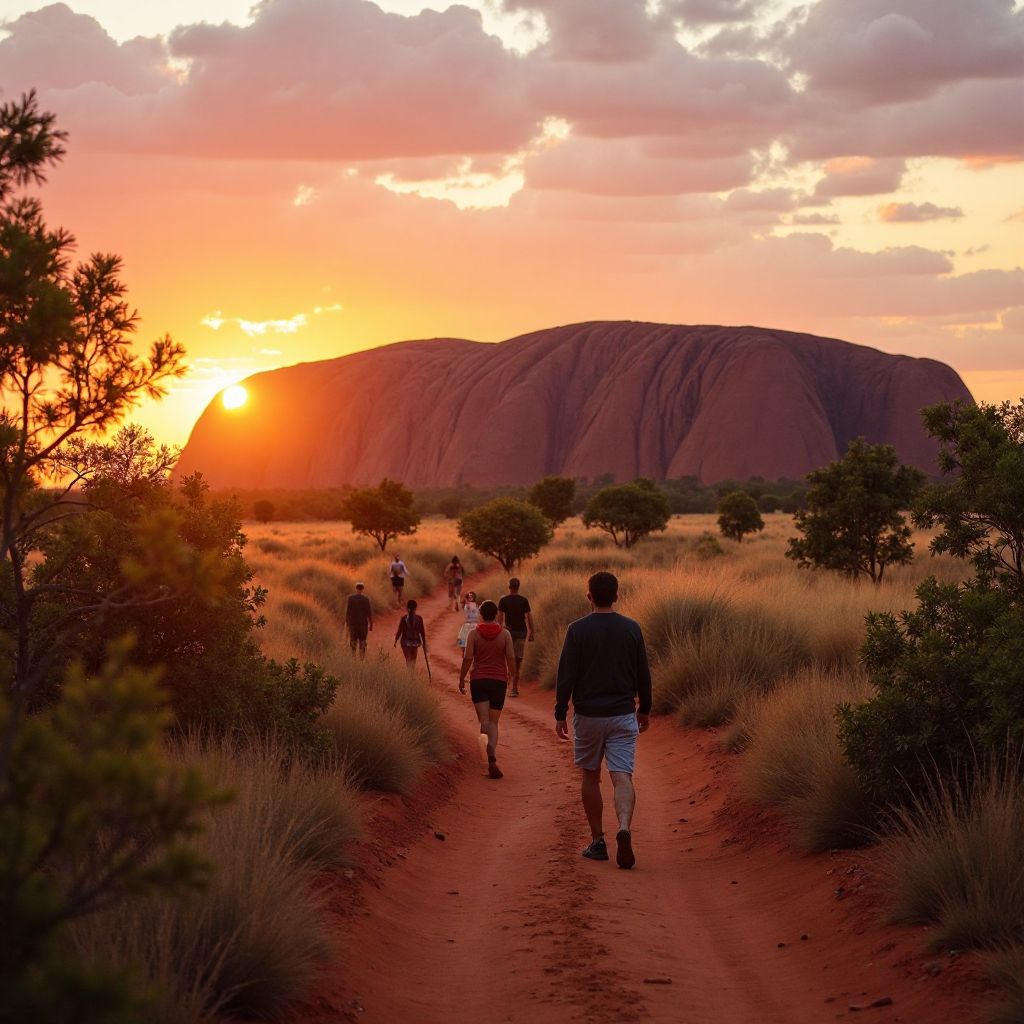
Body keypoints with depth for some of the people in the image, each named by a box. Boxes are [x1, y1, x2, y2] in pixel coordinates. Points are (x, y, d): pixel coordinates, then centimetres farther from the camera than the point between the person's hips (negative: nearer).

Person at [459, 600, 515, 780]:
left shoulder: (474, 634, -3)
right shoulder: (505, 634, -1)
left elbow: (467, 659, -7)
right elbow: (511, 658, -4)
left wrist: (461, 679, 5)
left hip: (478, 681, -1)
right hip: (499, 681, 1)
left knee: (484, 721, -5)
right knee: (493, 722, 11)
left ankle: (491, 757, -31)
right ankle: (491, 760, -1)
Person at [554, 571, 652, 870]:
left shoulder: (578, 630, -7)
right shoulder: (632, 629, 1)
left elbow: (566, 675, -8)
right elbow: (643, 674, 8)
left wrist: (560, 714, -1)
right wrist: (644, 709, 20)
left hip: (588, 715, -1)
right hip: (623, 714, 1)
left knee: (590, 777, 13)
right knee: (622, 777, -5)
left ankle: (598, 842, 16)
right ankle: (624, 828, -30)